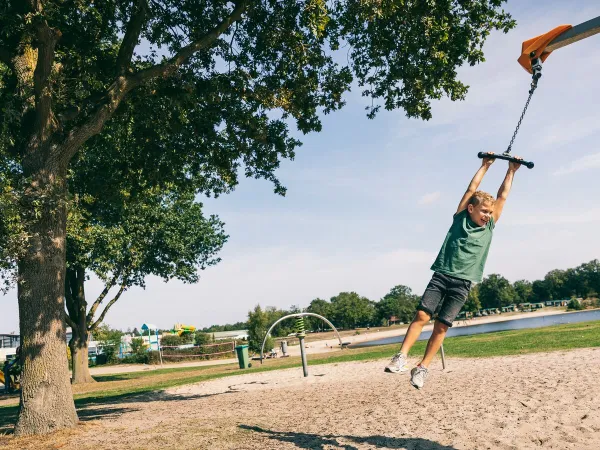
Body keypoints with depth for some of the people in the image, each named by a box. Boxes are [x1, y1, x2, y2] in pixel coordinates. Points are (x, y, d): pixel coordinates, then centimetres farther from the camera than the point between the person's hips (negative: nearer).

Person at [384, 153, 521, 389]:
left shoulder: (489, 226, 14)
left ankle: (423, 368, 3)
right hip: (441, 276, -1)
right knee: (421, 315, -15)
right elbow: (471, 190, 9)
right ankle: (402, 357, -14)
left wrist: (511, 171, 22)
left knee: (442, 326, -4)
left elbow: (502, 196, 18)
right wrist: (485, 165, 17)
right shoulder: (460, 219, 7)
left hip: (462, 284, 2)